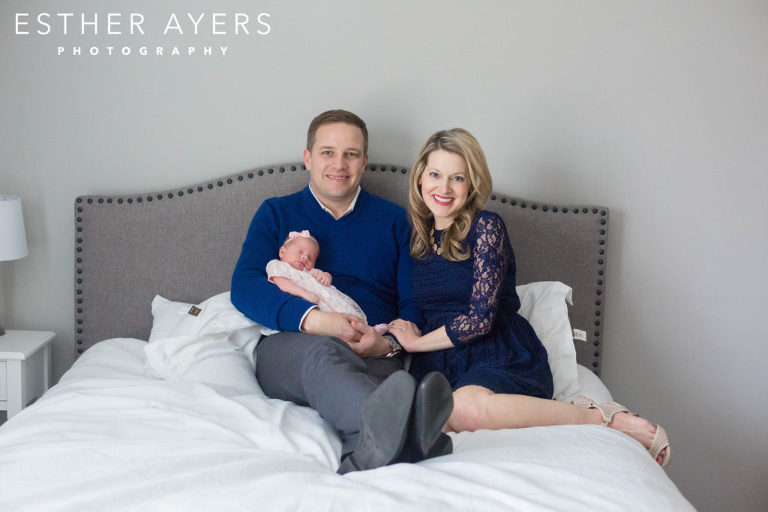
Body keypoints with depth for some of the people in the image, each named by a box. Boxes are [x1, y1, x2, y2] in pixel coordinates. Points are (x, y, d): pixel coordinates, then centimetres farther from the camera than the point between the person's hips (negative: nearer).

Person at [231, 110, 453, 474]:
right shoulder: (276, 214, 19)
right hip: (287, 346, -2)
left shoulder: (392, 220, 23)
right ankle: (397, 432, -69)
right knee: (324, 351, -39)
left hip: (374, 353, 2)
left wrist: (389, 342, -13)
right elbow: (245, 286, 1)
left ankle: (369, 453, -68)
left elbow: (414, 302, 12)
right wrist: (314, 319, -18)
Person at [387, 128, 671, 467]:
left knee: (467, 407, -41)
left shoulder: (486, 227, -2)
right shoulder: (418, 235, 17)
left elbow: (480, 318, -9)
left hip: (499, 354, -4)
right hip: (441, 362, 4)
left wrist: (417, 342, 0)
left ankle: (600, 417, -22)